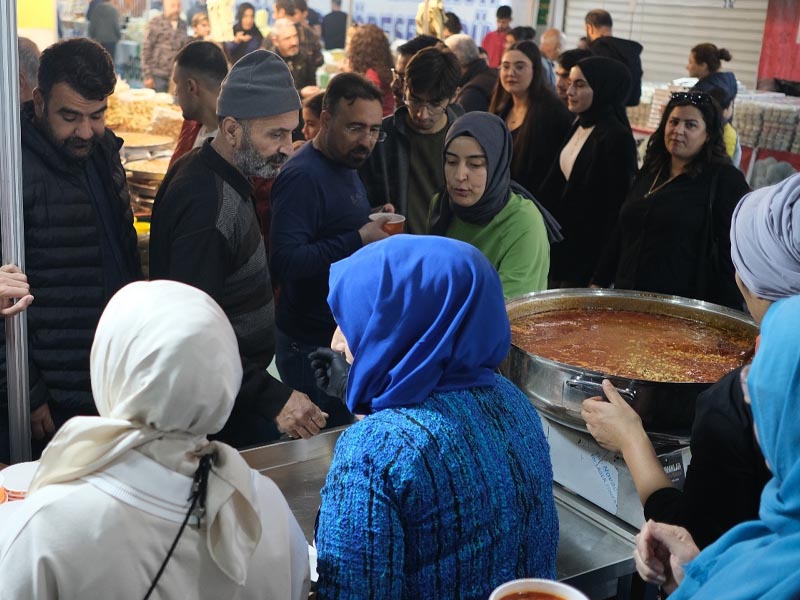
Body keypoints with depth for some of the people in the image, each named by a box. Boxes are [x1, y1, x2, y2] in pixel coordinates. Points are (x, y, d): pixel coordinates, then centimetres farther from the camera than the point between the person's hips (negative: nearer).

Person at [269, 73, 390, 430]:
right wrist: (357, 240, -29)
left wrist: (375, 225, 3)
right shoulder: (302, 176, -20)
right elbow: (284, 261, -29)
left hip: (345, 331, 9)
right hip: (312, 344, -9)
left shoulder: (347, 166, 10)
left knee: (344, 436, 18)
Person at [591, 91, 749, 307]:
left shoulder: (725, 181, -5)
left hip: (683, 308, -6)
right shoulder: (649, 172, 14)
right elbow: (620, 235, 20)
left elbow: (733, 254, -11)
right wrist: (599, 283, 18)